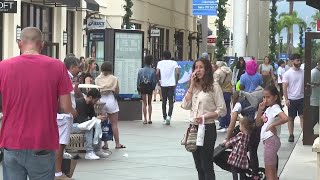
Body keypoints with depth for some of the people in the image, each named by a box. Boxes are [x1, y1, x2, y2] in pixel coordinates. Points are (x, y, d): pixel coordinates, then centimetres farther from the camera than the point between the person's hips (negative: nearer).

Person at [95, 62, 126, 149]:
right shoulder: (114, 79, -7)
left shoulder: (98, 79, -2)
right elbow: (117, 92, -3)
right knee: (114, 124, 6)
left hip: (100, 101, 2)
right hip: (111, 100, -2)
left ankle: (105, 144, 10)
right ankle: (117, 143, 9)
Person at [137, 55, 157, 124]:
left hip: (142, 88, 0)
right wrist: (153, 87, 8)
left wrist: (138, 89, 7)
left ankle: (145, 119, -1)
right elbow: (154, 81, -8)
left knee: (144, 103, 5)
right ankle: (149, 119, 11)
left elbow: (138, 81, -2)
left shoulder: (140, 71, -4)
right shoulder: (153, 71, -9)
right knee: (149, 103, 13)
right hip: (150, 88, 0)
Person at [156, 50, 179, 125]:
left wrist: (159, 80, 7)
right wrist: (176, 82, 2)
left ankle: (164, 117, 17)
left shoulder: (160, 63, 3)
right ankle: (169, 116, -17)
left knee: (164, 101, 13)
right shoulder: (174, 63, 2)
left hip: (163, 84, 1)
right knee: (171, 101, 2)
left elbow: (157, 73, -8)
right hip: (172, 84, -1)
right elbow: (177, 73, -10)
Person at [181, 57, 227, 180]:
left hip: (207, 128, -6)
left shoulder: (214, 87, -6)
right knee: (199, 166, 12)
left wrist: (204, 117, -20)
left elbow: (222, 110, -10)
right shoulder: (194, 87, 13)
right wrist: (192, 85, -2)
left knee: (207, 165, -2)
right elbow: (185, 105, 0)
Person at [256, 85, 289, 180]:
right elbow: (259, 123, 14)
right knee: (272, 171, 15)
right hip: (267, 140, 10)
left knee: (269, 171, -6)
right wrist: (260, 110, 1)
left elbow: (285, 118, -34)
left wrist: (273, 125, -22)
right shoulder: (268, 109, 12)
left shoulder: (275, 108, -15)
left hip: (271, 140, -10)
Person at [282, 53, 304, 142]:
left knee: (302, 116, -1)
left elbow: (305, 85, 9)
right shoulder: (287, 73, -6)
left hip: (301, 98, 2)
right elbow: (284, 87, -7)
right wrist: (286, 99, -13)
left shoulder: (303, 72, 3)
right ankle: (291, 135, 15)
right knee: (291, 118, 7)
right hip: (292, 99, -2)